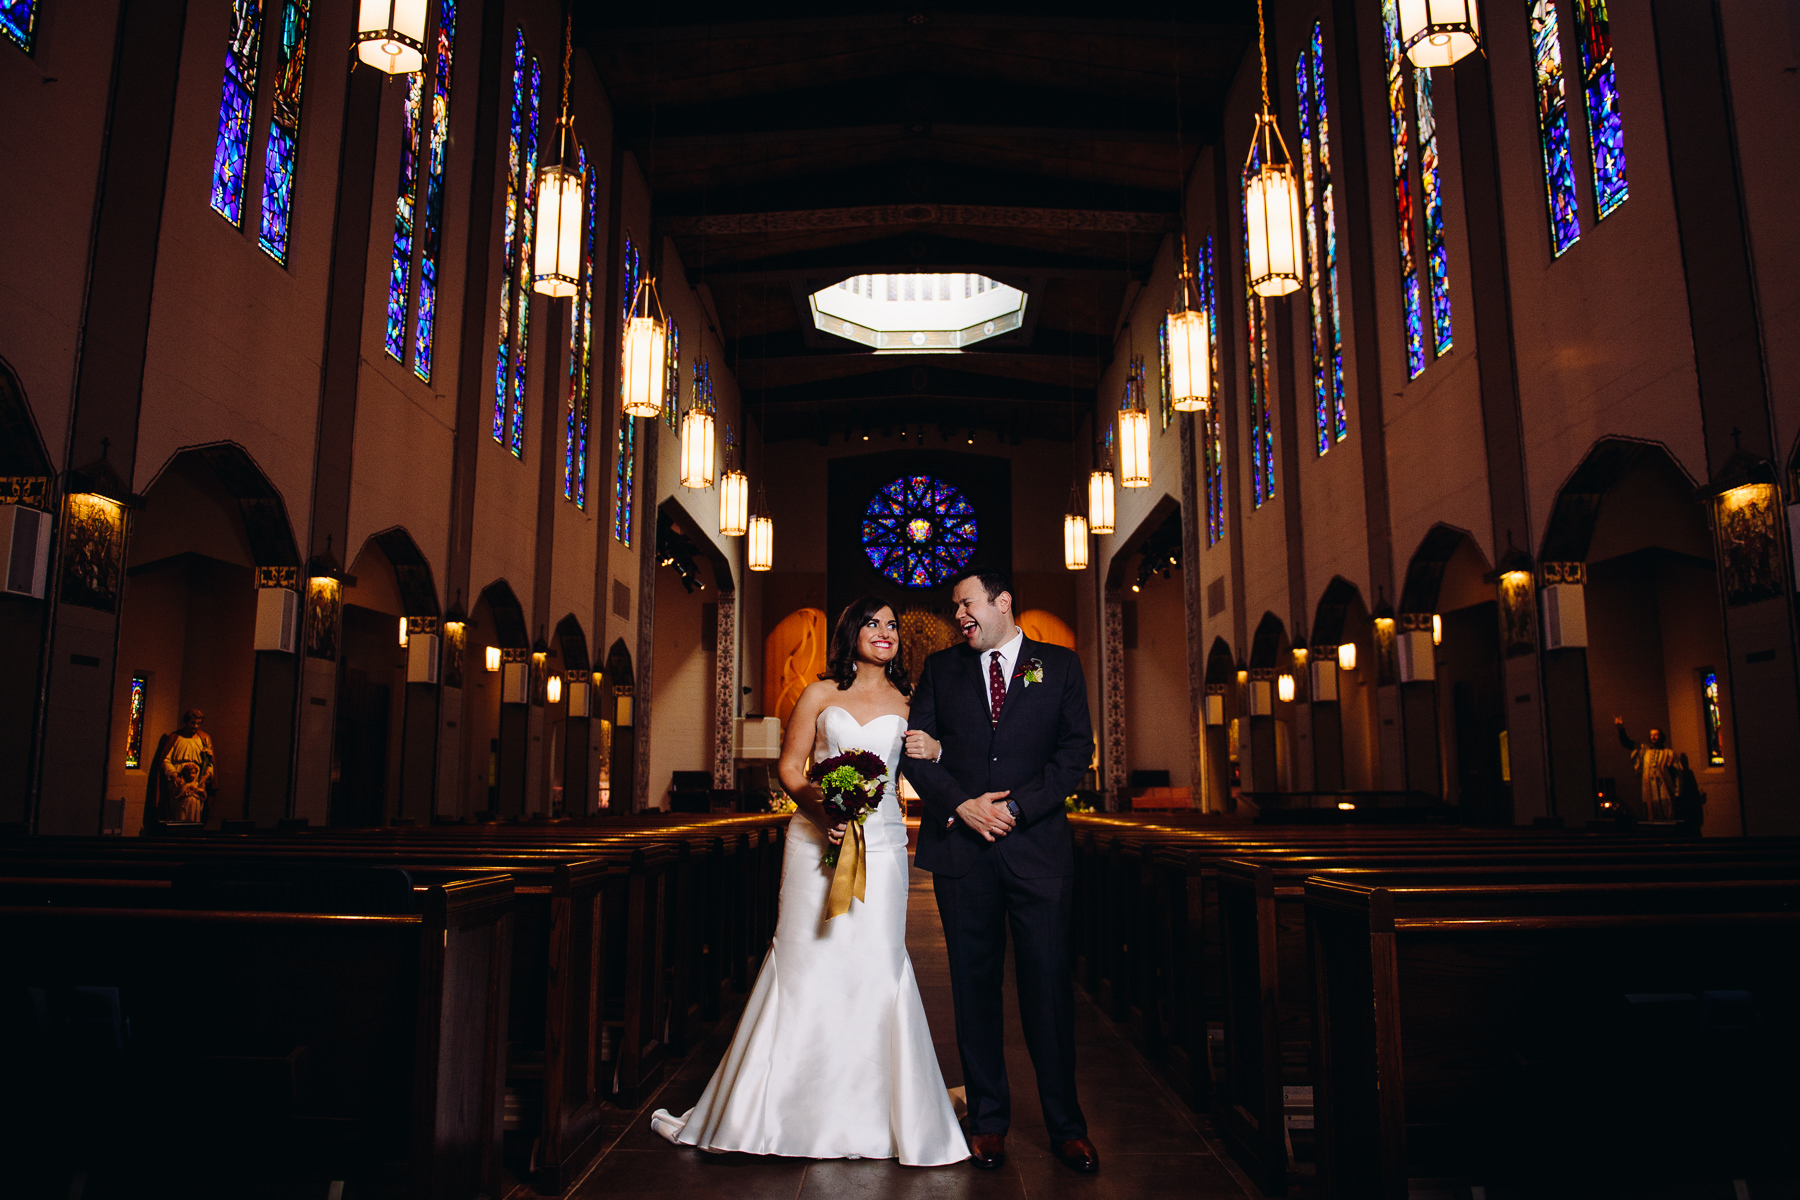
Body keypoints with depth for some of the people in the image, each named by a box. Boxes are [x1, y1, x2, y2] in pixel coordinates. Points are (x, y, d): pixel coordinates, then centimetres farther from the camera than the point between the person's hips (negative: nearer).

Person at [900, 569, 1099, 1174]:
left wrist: (1017, 807, -10)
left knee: (1049, 983, 1)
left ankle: (1065, 1125, 13)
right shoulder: (940, 668, 11)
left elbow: (1076, 750, 0)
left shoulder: (1059, 665, 7)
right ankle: (988, 1119, 19)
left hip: (1038, 846, -1)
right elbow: (916, 752, 6)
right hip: (962, 847, 2)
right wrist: (961, 804, -9)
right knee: (974, 985, 7)